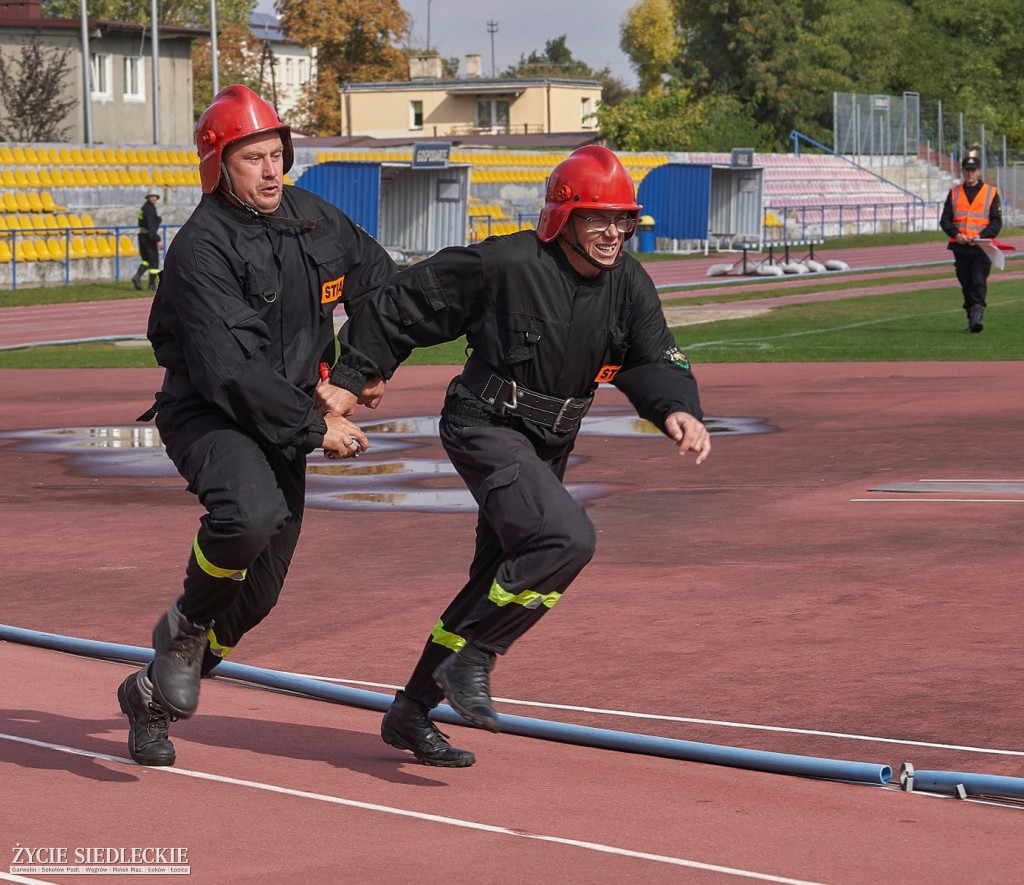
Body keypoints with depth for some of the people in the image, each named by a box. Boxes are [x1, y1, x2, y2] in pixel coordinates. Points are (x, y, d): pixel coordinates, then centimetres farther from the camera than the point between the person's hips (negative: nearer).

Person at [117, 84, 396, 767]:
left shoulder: (315, 219, 3)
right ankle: (185, 627, -7)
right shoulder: (203, 248, -18)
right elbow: (227, 370, -25)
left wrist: (350, 378, 4)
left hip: (287, 421, 7)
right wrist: (313, 428, -22)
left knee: (257, 595, 6)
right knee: (251, 513, -37)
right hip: (209, 417, -7)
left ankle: (154, 696, 29)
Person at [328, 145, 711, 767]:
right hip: (485, 428, -8)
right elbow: (403, 307, -10)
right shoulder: (504, 265, -18)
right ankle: (469, 663, -14)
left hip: (547, 447, 8)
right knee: (567, 538, -27)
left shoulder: (629, 285, -1)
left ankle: (412, 713, 27)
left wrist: (677, 411, -29)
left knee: (504, 581, 14)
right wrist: (353, 378, -5)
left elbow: (655, 362, -7)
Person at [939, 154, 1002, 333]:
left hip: (981, 246, -3)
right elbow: (945, 219, 9)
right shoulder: (954, 192, 14)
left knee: (979, 281, -16)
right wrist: (956, 234, -10)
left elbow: (996, 221, 2)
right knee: (966, 284, 4)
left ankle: (978, 316, -22)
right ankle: (972, 318, 11)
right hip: (960, 247, 3)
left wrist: (981, 236, -14)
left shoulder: (991, 192, 6)